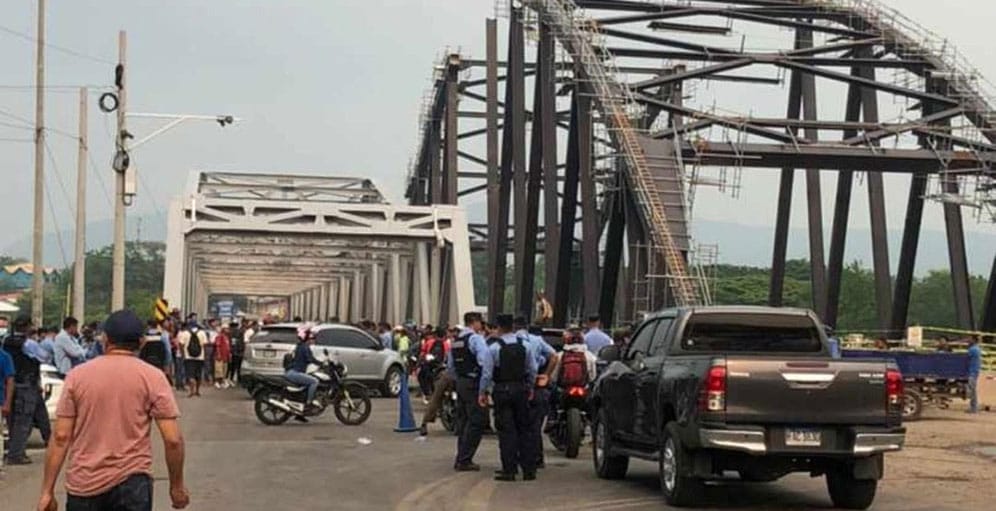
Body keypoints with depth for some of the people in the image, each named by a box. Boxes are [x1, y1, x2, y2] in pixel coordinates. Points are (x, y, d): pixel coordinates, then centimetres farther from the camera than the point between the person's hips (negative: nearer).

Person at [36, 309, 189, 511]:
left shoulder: (77, 375, 1)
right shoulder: (152, 377, -3)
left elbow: (60, 437, -2)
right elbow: (172, 439, -7)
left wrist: (47, 491, 3)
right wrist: (177, 485, 6)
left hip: (83, 485, 2)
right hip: (132, 483, -2)